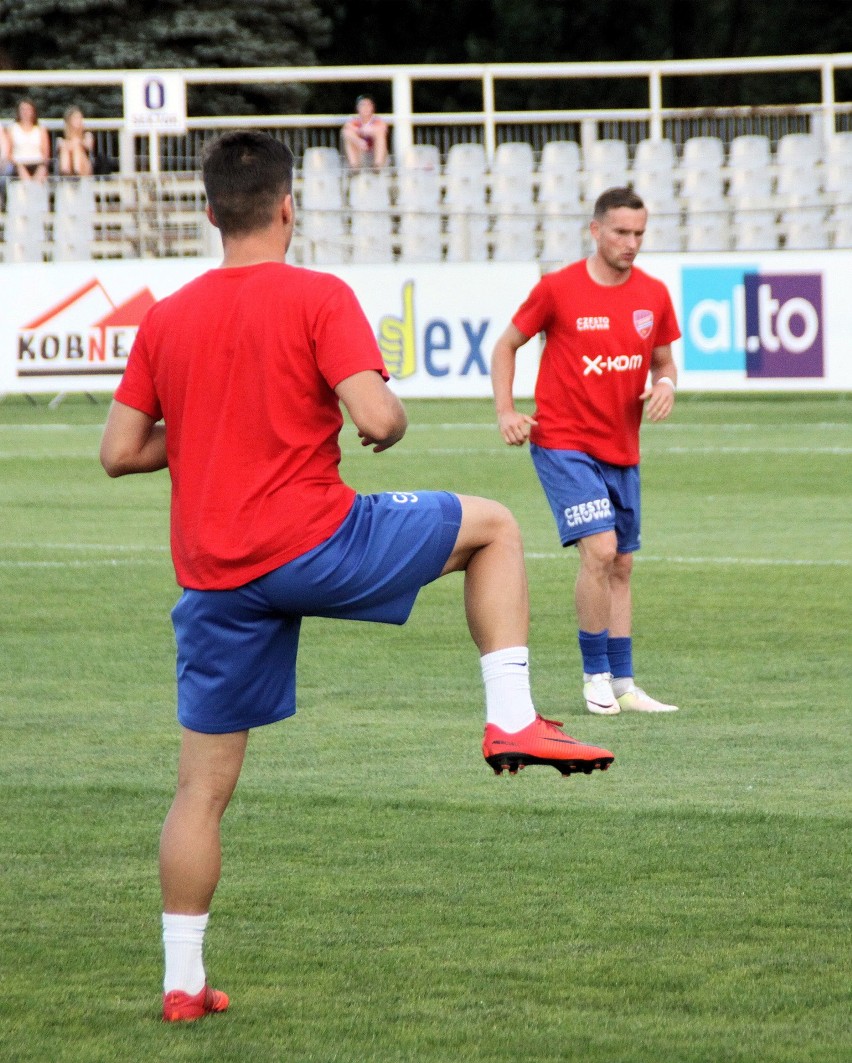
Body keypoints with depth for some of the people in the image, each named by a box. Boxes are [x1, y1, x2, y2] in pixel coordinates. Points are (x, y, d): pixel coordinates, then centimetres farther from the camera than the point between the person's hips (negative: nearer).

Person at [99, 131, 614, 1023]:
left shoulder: (165, 320, 8)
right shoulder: (317, 298, -6)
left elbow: (118, 451, 9)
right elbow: (374, 416, -17)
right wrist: (393, 423, 7)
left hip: (212, 575, 5)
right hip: (311, 544, -4)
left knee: (202, 786, 12)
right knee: (493, 525, 16)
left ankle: (182, 982, 13)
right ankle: (511, 717, 5)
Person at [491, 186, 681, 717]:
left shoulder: (653, 295, 4)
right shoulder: (558, 289, -9)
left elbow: (663, 361, 16)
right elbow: (507, 346, 2)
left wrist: (666, 385, -8)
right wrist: (506, 410, -10)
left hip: (622, 449, 6)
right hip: (563, 441, -5)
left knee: (622, 565, 9)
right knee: (600, 549, -18)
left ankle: (623, 684, 16)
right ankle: (596, 675, -7)